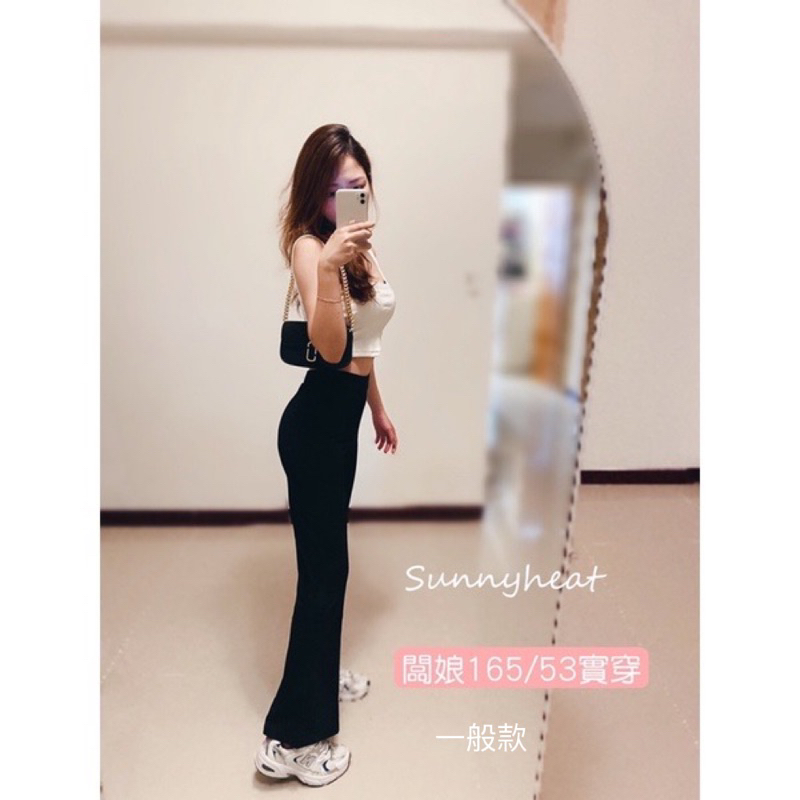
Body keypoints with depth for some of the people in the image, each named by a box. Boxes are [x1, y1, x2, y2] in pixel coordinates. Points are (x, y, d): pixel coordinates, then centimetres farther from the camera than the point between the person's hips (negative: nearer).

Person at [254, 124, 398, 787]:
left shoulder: (360, 246, 11)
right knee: (324, 565, -1)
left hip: (344, 412, 9)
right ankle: (293, 738, 18)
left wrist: (378, 405, 22)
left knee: (329, 555, 21)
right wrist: (327, 267, -41)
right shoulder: (309, 245, -15)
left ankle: (322, 673, 45)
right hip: (315, 420, -9)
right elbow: (330, 347, -30)